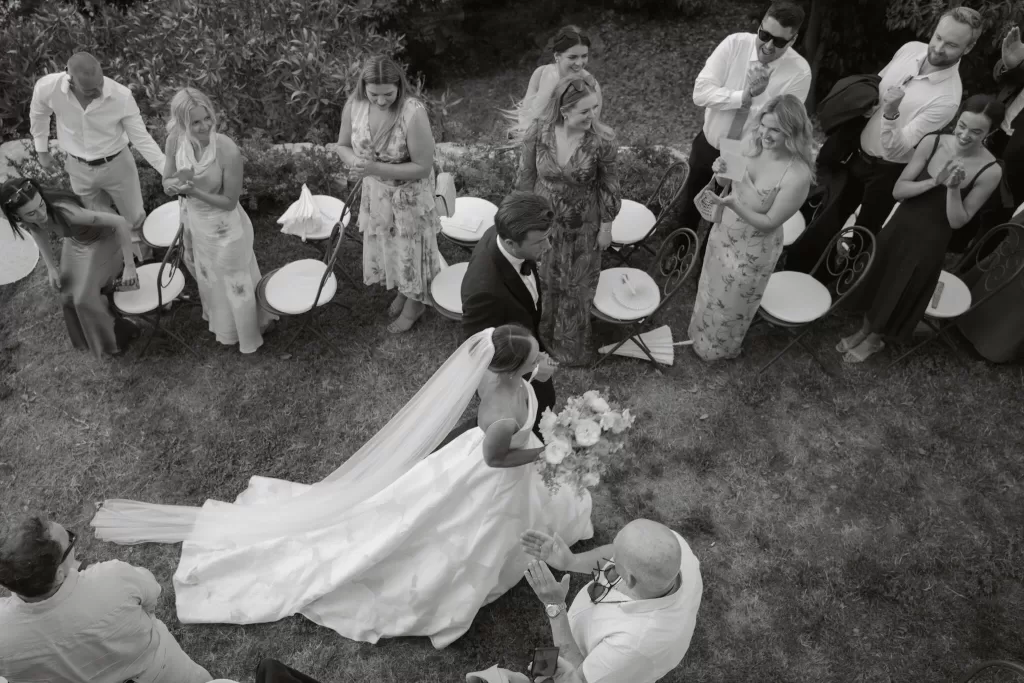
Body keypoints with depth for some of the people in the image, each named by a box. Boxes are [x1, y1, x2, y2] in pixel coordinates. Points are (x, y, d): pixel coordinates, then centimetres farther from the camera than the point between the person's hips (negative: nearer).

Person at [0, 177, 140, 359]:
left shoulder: (64, 211, -42)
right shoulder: (27, 219, -25)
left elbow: (120, 222, -41)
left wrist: (129, 266, -40)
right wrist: (51, 267, -3)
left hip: (103, 240, -5)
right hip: (75, 242, 6)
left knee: (85, 298, -7)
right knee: (69, 296, 9)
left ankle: (113, 341, 19)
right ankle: (89, 339, 37)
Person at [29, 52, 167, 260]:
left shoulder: (122, 96, -30)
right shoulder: (47, 88, -25)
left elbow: (142, 139, -20)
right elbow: (38, 115, -1)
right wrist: (42, 151, 9)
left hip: (117, 165, -1)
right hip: (78, 168, 1)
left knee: (134, 217, 19)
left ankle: (142, 250, 51)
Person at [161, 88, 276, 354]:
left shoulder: (228, 150, -31)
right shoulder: (175, 141, -16)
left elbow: (230, 201, -22)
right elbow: (167, 184, -4)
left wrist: (194, 191, -34)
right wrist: (179, 182, -27)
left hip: (224, 227, -5)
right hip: (195, 221, 6)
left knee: (235, 283, 16)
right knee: (209, 279, 28)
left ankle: (249, 333, 45)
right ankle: (223, 326, 57)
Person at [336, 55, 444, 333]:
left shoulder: (413, 112, -31)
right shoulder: (354, 105, -15)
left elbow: (423, 167, -26)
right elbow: (343, 145, 1)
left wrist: (377, 168, -32)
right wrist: (356, 161, -22)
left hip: (410, 196, -5)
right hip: (375, 193, 5)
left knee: (410, 247, 14)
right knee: (385, 245, 23)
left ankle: (415, 303, 40)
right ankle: (402, 290, 51)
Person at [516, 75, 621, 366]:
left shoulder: (601, 139, -21)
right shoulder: (539, 131, -17)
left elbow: (608, 185, -8)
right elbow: (526, 177, -4)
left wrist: (606, 225, -2)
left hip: (582, 227, -1)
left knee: (576, 287, 18)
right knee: (542, 281, 21)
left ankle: (572, 345, 43)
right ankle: (540, 336, 47)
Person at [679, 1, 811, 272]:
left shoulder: (799, 72, -21)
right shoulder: (735, 44, -18)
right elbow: (701, 92, -24)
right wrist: (745, 96, -33)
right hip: (707, 146, 2)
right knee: (690, 207, 23)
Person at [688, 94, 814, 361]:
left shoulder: (798, 175, -32)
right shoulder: (755, 144, -16)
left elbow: (769, 223, -24)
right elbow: (727, 183, 0)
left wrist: (734, 205, -36)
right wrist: (721, 173, -23)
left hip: (753, 250, -5)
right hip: (723, 232, 5)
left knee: (732, 302, 20)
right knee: (712, 288, 29)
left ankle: (720, 347, 50)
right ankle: (703, 331, 59)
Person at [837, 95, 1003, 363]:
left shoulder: (990, 171, -19)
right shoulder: (932, 142, -13)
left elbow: (957, 221, -14)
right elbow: (898, 190, -10)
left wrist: (954, 188, -29)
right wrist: (935, 182, -25)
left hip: (931, 241, -3)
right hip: (900, 226, 3)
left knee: (902, 294, 14)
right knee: (878, 281, 19)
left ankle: (875, 340, 40)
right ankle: (865, 328, 45)